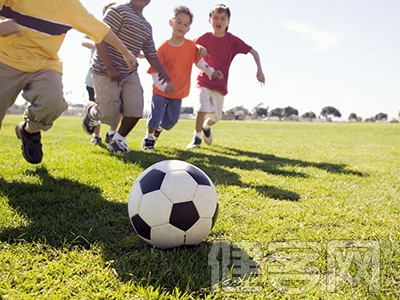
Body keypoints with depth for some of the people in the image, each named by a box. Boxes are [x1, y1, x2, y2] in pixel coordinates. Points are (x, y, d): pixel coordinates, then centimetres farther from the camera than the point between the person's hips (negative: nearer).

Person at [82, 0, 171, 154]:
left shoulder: (147, 26, 13)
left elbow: (151, 53, 16)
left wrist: (161, 70, -2)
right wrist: (110, 68, -23)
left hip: (130, 73, 7)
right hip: (105, 72, -7)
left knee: (135, 112, -3)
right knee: (110, 116, -3)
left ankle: (118, 140, 20)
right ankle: (92, 111, 33)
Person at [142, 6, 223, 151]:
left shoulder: (191, 46, -6)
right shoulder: (163, 48, -14)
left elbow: (199, 61, 11)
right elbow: (154, 71, -15)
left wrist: (211, 72, 2)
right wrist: (164, 86, -26)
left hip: (179, 92, 3)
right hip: (161, 91, -3)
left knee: (171, 119, 11)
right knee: (155, 116, -4)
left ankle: (158, 129, 41)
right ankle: (148, 139, 18)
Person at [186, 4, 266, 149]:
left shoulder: (233, 40, -8)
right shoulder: (204, 38, -8)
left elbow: (253, 52, -5)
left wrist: (259, 70, -18)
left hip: (220, 85, 2)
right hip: (204, 81, -2)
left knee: (216, 117, 12)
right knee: (203, 108, -25)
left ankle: (206, 127, 48)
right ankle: (197, 138, -6)